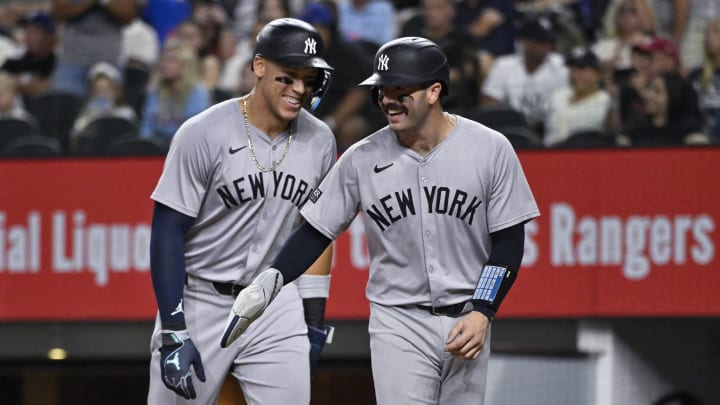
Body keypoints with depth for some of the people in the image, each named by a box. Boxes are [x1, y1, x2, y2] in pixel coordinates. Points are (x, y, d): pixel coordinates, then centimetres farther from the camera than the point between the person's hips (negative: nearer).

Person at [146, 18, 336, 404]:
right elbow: (168, 233, -14)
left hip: (276, 304, 4)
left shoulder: (319, 142, 0)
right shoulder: (204, 134, -15)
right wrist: (173, 333, -19)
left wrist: (314, 320, 10)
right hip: (199, 302, -4)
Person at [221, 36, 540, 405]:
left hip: (466, 320, 1)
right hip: (397, 323, -1)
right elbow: (316, 231, 2)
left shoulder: (490, 150, -6)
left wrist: (482, 313, -13)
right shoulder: (362, 160, -5)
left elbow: (509, 240, -3)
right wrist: (269, 281, -14)